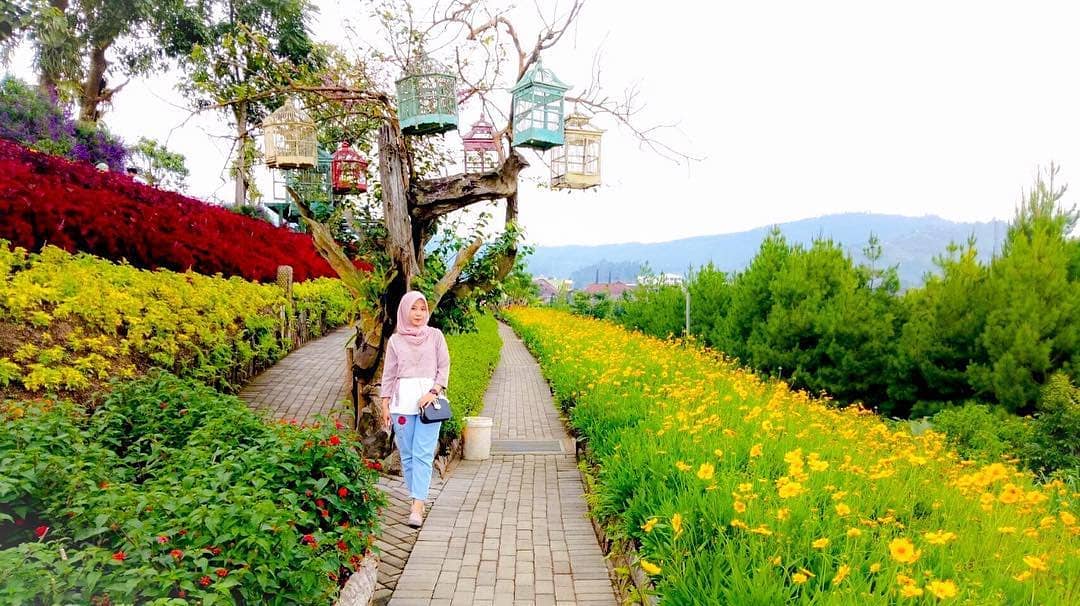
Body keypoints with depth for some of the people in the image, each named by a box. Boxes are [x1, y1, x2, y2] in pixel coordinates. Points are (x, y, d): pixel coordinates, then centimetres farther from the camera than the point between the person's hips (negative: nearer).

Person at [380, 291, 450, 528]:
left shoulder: (435, 335, 6)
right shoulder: (395, 340, 9)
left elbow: (444, 367, 3)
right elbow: (389, 374, 12)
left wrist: (433, 392, -11)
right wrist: (385, 404, 7)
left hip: (429, 398, -2)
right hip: (403, 400, 2)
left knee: (423, 454, -10)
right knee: (406, 454, 5)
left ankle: (417, 507, -14)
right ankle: (418, 498, 17)